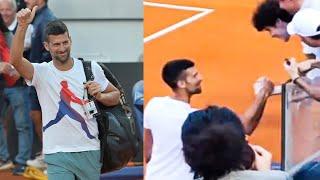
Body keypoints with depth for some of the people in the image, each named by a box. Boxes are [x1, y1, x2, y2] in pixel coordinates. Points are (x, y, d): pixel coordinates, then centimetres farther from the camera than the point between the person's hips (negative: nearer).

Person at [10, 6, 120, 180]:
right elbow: (16, 60, -24)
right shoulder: (41, 72, -4)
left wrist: (99, 96, -6)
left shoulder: (91, 68, 5)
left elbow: (116, 95, 16)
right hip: (57, 153, -3)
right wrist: (22, 26, -36)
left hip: (90, 151, 3)